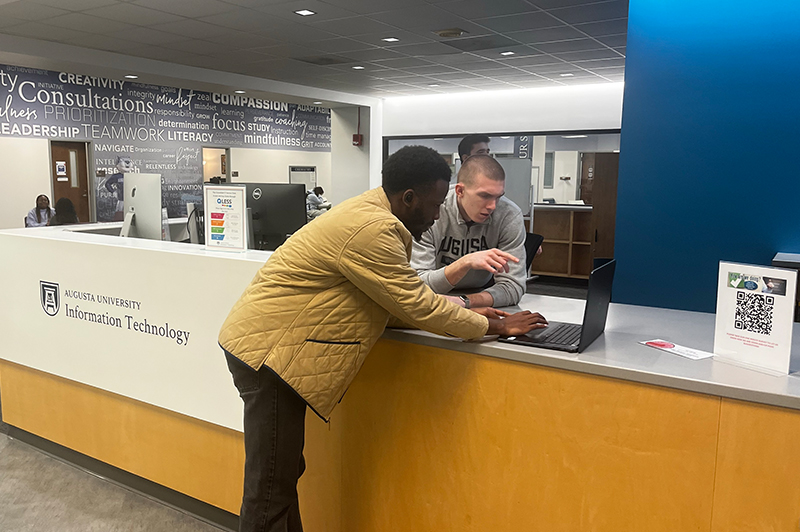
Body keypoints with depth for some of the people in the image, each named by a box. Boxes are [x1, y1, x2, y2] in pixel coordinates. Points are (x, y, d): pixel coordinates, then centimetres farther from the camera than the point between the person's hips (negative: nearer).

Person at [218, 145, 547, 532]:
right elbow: (416, 305, -17)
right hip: (268, 350, -10)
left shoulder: (371, 214, 11)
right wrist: (493, 327, -6)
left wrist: (465, 316, 7)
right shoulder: (372, 229, -21)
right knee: (271, 488, -2)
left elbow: (397, 300, 14)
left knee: (284, 472, 17)